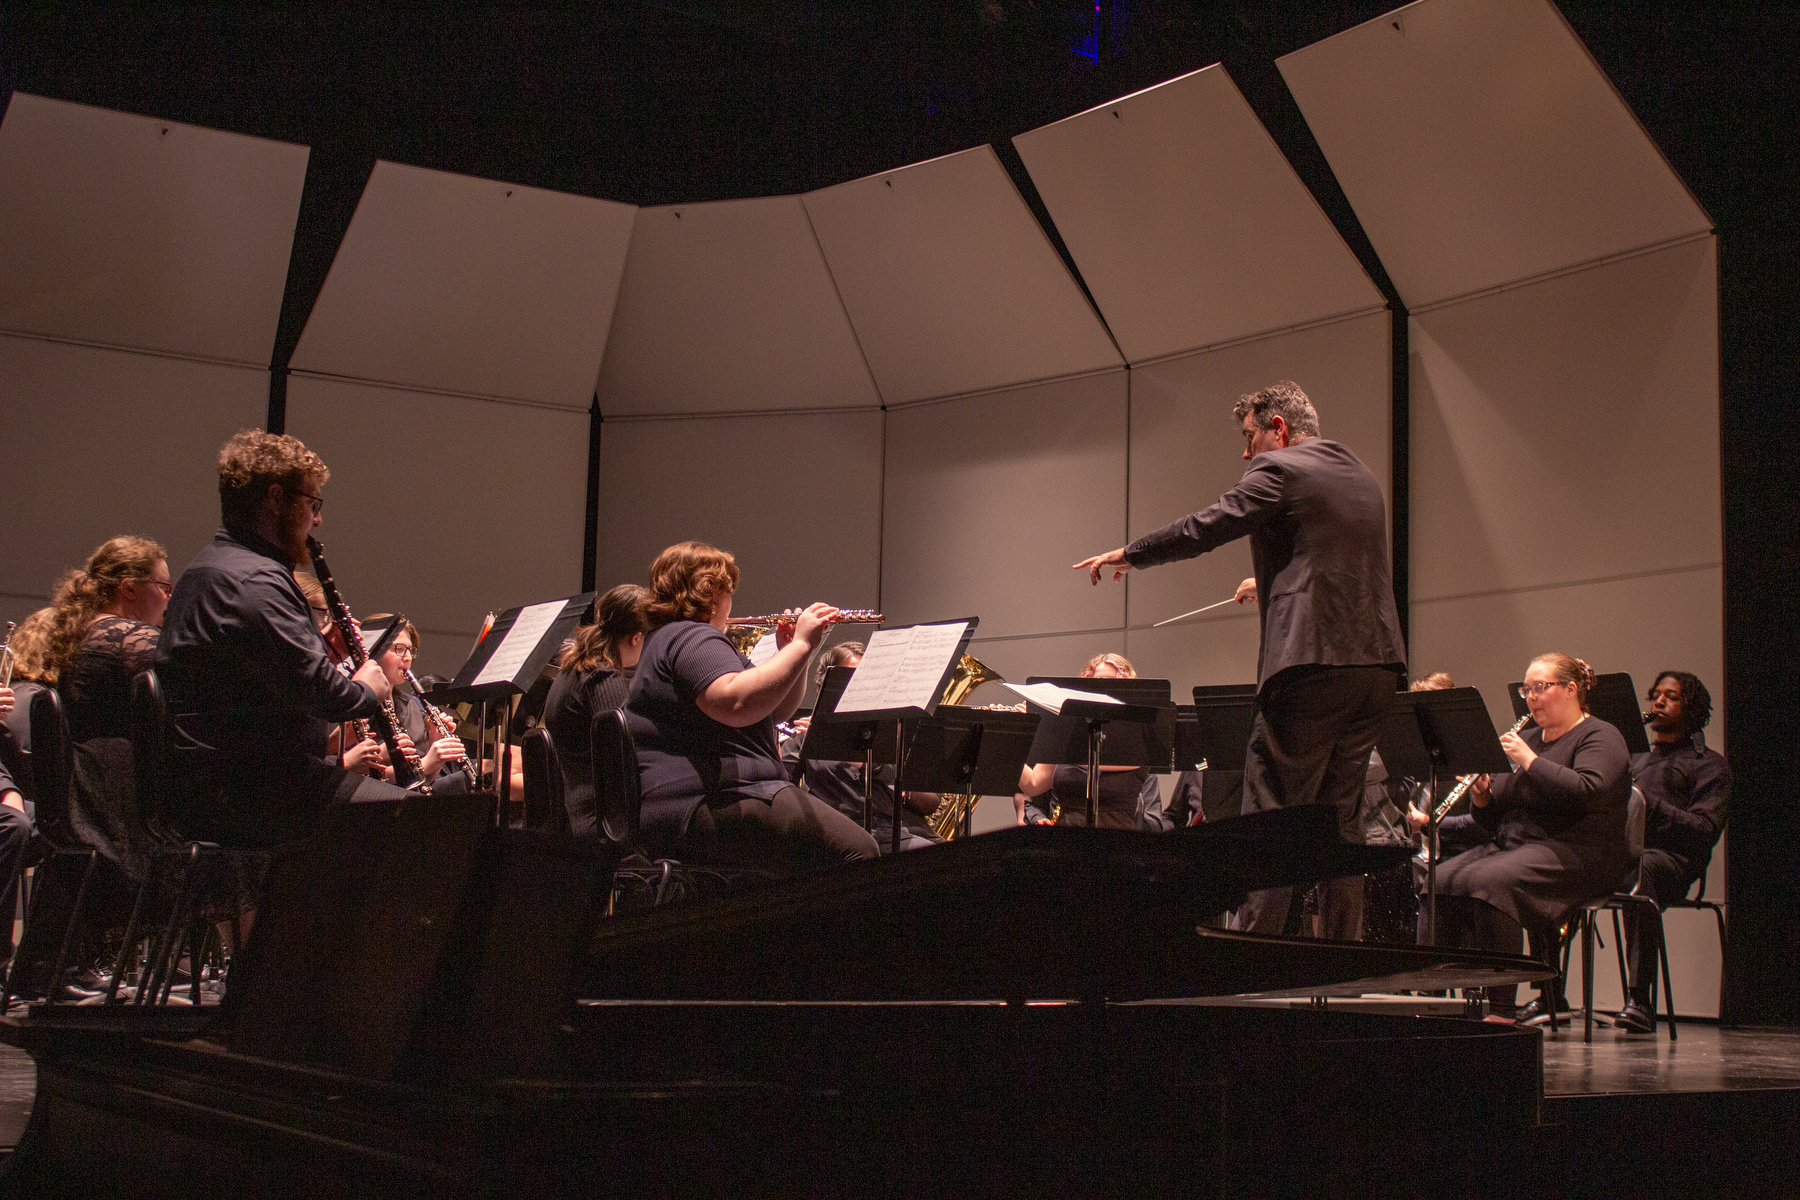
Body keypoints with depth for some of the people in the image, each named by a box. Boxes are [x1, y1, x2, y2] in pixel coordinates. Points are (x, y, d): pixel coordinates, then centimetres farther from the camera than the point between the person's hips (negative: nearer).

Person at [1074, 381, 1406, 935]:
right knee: (1338, 818, 12)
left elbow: (1203, 528, -4)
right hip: (1375, 662, 8)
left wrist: (1127, 554, 9)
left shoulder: (1279, 471, -4)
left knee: (1271, 815, -5)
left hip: (1314, 664, -8)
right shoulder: (1363, 478, 20)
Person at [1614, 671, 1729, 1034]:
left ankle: (1640, 1001, -45)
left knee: (1639, 869, -43)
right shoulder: (1634, 760, 32)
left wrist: (1650, 804, -14)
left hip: (1671, 858, -5)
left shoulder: (1708, 764, 13)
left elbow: (1706, 830, -3)